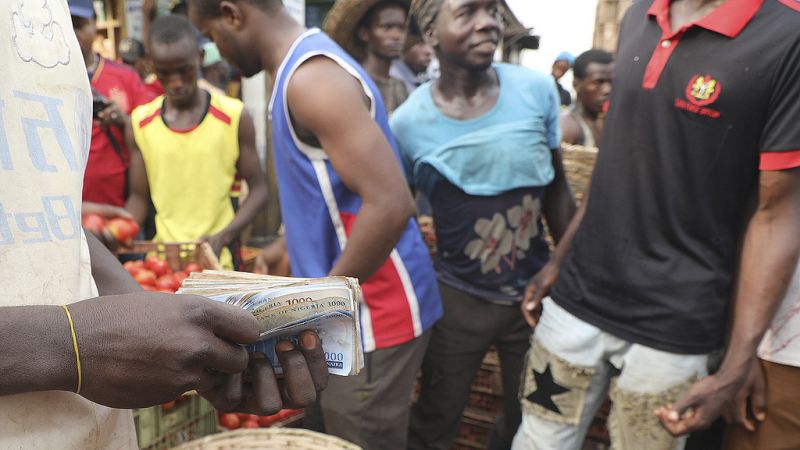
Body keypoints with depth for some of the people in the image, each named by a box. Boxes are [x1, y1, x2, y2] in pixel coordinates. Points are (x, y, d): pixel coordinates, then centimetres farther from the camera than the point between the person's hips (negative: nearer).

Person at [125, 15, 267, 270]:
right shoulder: (140, 124, 2)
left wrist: (222, 237, -16)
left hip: (216, 259, -2)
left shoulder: (235, 118, -7)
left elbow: (258, 189, -3)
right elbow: (139, 197, 8)